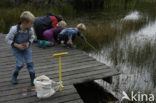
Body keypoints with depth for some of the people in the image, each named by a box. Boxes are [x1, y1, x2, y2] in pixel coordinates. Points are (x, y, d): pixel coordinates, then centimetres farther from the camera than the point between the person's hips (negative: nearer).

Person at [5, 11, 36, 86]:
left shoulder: (30, 29, -20)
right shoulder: (14, 29, -29)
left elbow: (32, 37, 1)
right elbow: (7, 39, -17)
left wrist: (28, 43, -18)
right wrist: (17, 45, -24)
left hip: (26, 47, 3)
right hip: (17, 48, -2)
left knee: (29, 62, -6)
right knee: (20, 64, -6)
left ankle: (33, 80, 5)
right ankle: (14, 76, 25)